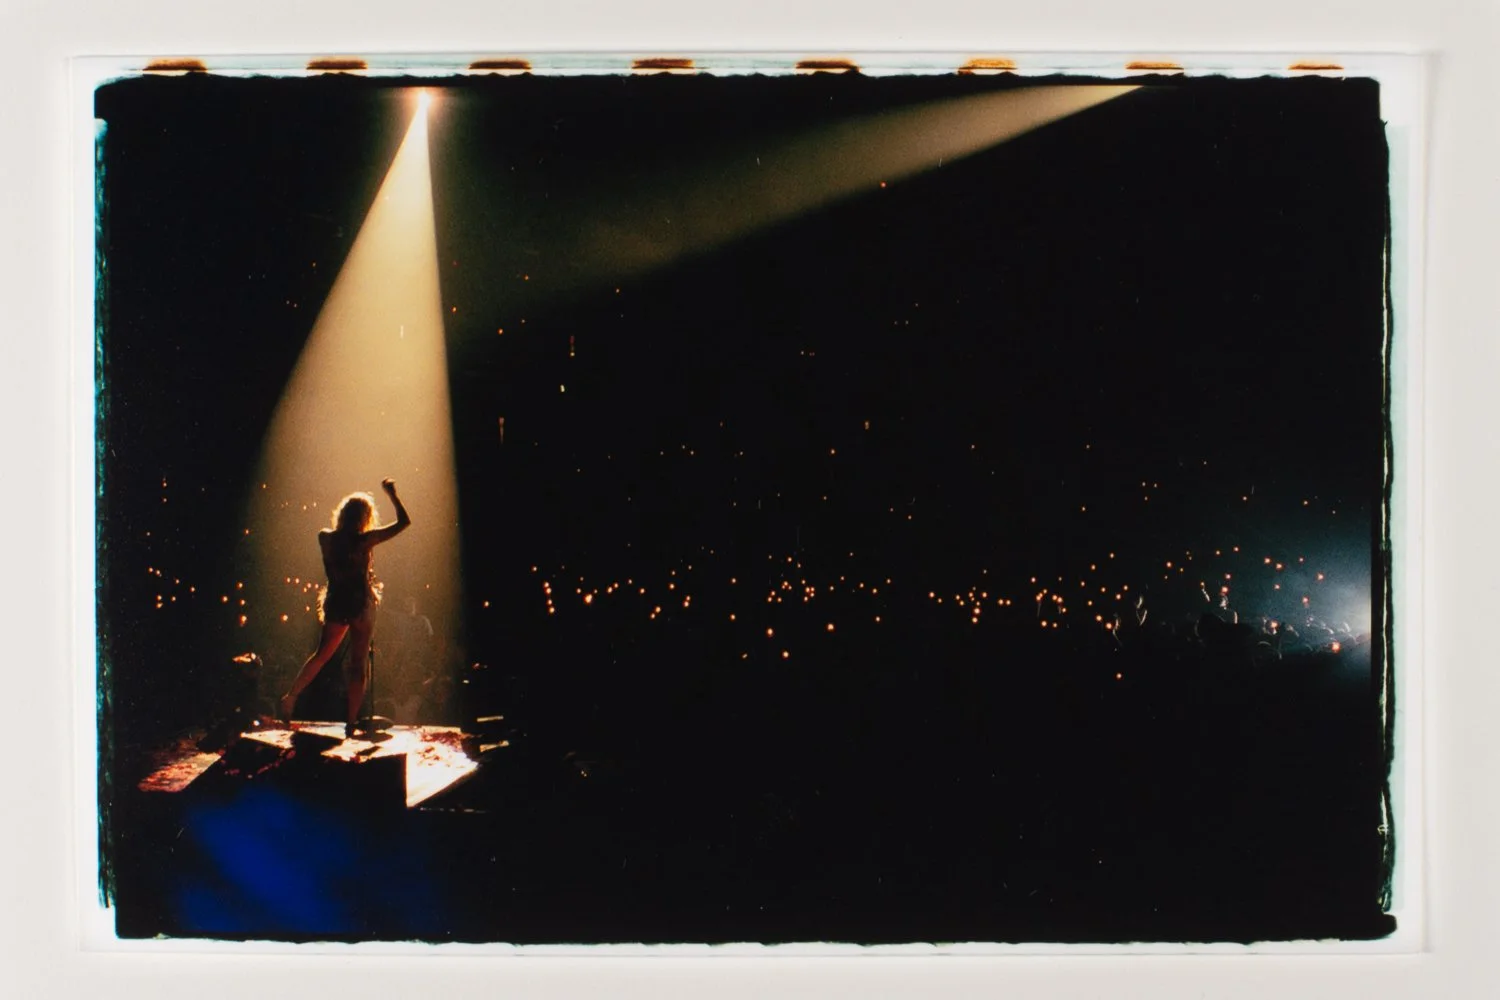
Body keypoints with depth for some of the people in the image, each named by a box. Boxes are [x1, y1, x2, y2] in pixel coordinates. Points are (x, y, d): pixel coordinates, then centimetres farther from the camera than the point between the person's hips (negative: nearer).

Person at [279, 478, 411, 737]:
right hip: (361, 606, -4)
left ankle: (291, 696, 22)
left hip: (335, 604, 4)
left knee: (322, 654, 24)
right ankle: (351, 723, 5)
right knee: (359, 663, 4)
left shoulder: (325, 538, -3)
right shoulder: (365, 540, -14)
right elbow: (404, 522, -8)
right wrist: (392, 494, 0)